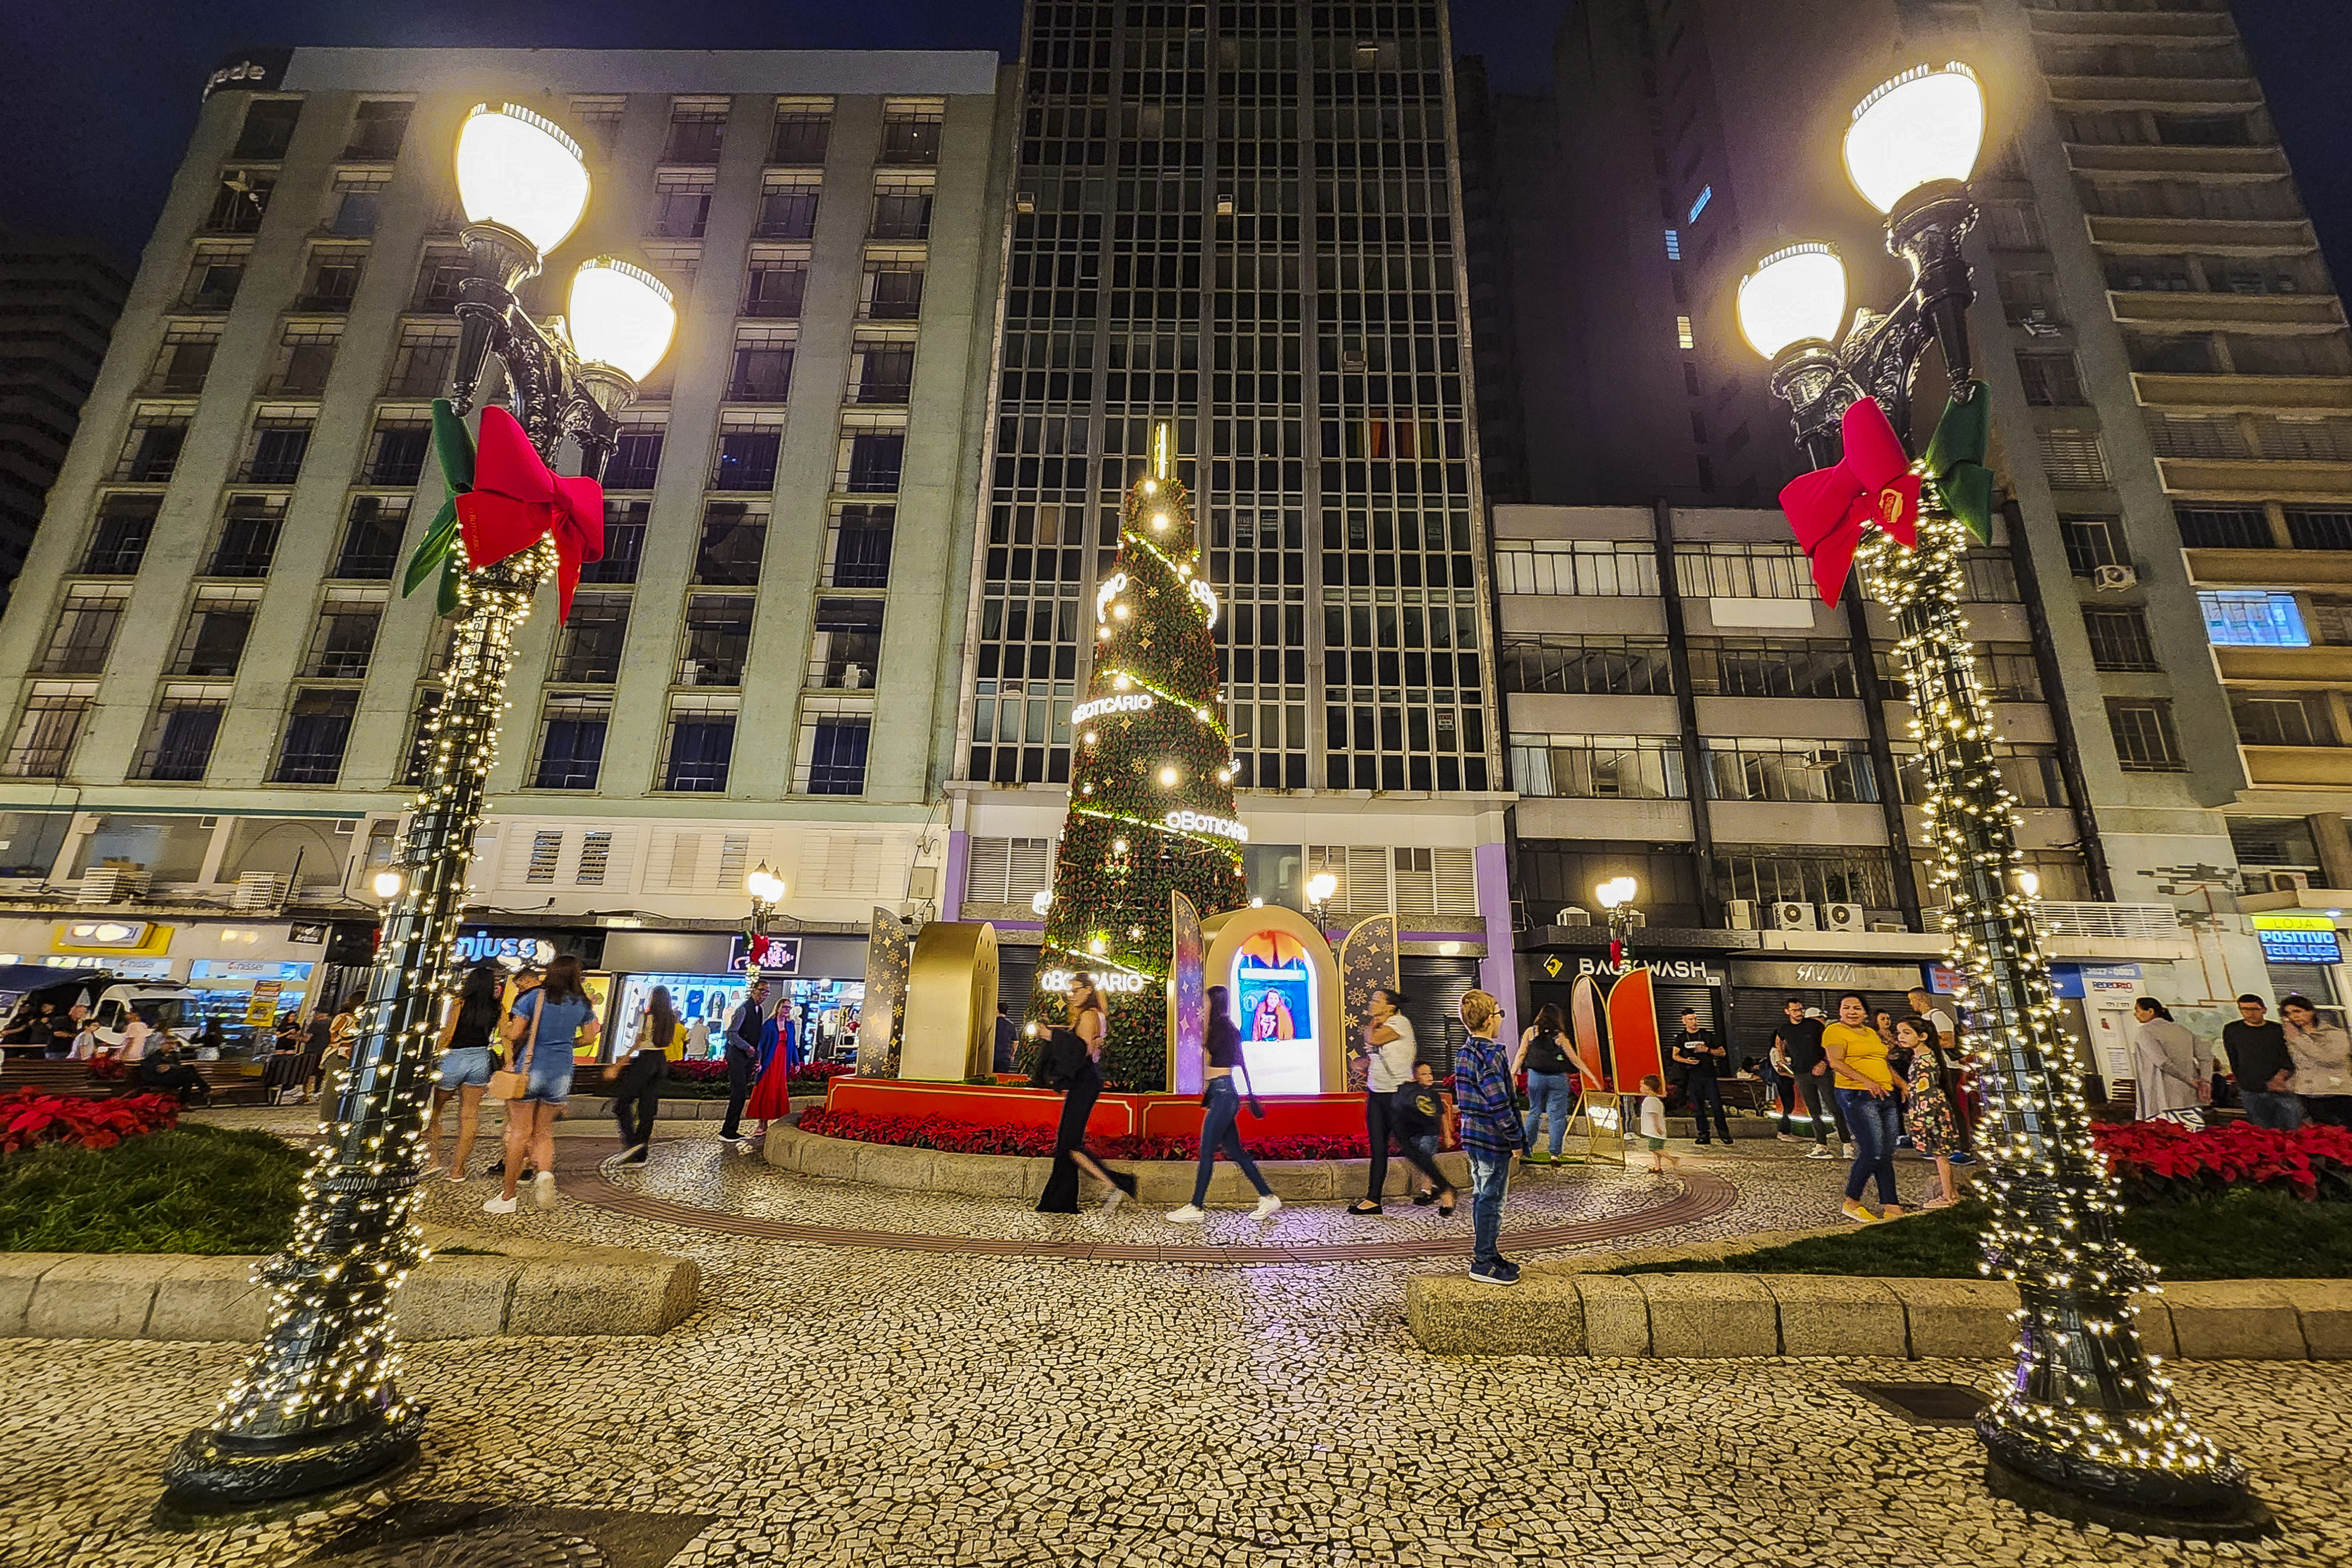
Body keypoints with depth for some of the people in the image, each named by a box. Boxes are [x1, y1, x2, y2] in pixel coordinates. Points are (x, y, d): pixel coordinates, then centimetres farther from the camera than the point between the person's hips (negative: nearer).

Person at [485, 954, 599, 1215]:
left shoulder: (534, 998, -5)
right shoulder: (584, 1004, 4)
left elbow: (513, 1036, -8)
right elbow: (589, 1039, 12)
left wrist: (528, 1034, 13)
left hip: (530, 1069, -2)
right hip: (561, 1073, 3)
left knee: (520, 1131, 4)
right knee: (544, 1132, 14)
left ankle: (508, 1196, 9)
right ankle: (545, 1172, -13)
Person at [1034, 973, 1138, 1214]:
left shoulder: (1088, 1015, -12)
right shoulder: (1088, 1014, 19)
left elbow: (1083, 1049, -21)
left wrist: (1055, 1036, -17)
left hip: (1084, 1083, -11)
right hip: (1082, 1083, 11)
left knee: (1070, 1144, -11)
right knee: (1065, 1141, 11)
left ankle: (1115, 1188, -12)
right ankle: (1060, 1201, 16)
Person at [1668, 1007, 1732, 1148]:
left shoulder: (1707, 1035, 9)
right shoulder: (1681, 1038, 11)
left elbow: (1722, 1052, 9)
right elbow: (1675, 1055, 3)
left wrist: (1708, 1050, -8)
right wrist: (1686, 1060, -16)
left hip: (1709, 1074, -1)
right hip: (1693, 1076, 1)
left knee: (1717, 1104, -6)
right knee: (1698, 1107, 2)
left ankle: (1724, 1133, 6)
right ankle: (1703, 1134, 8)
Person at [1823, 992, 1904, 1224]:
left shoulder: (1871, 1033, 20)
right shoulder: (1834, 1031, -4)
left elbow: (1885, 1063, 27)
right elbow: (1836, 1063, -15)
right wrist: (1866, 1081, -25)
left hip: (1887, 1096, 8)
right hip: (1857, 1097, -8)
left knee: (1887, 1154, 5)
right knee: (1873, 1152, -13)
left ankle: (1890, 1207, 8)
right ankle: (1852, 1203, 1)